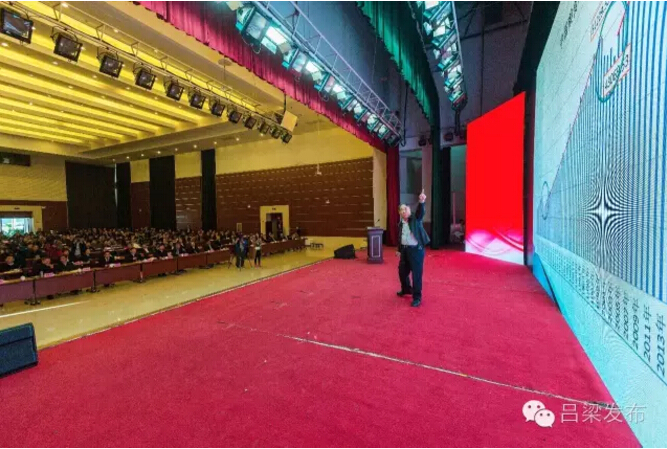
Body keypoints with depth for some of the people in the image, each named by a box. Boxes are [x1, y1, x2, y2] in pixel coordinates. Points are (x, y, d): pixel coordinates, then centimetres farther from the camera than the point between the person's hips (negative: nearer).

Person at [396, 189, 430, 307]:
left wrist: (421, 202, -45)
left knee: (416, 274, -2)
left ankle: (417, 297, 10)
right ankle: (406, 289, 42)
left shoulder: (416, 219, -5)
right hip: (405, 250, 6)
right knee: (402, 271, 18)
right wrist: (399, 250, 21)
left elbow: (421, 212, -26)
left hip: (416, 250, -6)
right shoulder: (400, 224, 11)